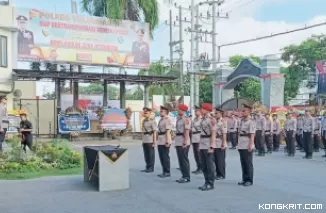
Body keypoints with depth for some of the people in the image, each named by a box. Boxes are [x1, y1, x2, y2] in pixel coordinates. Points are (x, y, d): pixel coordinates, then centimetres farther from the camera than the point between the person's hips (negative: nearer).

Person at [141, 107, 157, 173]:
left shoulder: (152, 121, -9)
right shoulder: (144, 121, 13)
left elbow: (155, 132, -12)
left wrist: (154, 142, -16)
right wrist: (143, 141, 16)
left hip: (150, 140, -7)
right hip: (145, 140, 7)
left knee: (151, 154, 0)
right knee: (146, 154, 10)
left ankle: (151, 168, 8)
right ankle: (147, 167, 18)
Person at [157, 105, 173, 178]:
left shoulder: (168, 119, -12)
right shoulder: (161, 119, 16)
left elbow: (168, 131, -18)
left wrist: (167, 141, -22)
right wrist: (157, 139, 18)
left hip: (165, 140, -9)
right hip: (160, 141, 9)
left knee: (165, 156, -2)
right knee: (161, 156, 12)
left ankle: (167, 172, 7)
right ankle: (164, 171, 22)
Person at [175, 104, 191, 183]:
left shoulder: (186, 119, -12)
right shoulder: (178, 118, 15)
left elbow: (187, 131, -18)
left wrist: (185, 142, -22)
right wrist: (176, 141, 17)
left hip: (183, 141, -9)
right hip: (178, 141, 9)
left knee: (184, 159, -4)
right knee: (180, 159, 11)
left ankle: (187, 177, 3)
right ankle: (184, 176, 19)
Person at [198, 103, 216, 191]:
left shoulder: (211, 119, -12)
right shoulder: (203, 119, 13)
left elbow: (213, 134, -15)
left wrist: (211, 146, -20)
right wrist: (199, 145, 17)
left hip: (208, 145, -9)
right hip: (202, 144, 9)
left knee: (210, 165, -1)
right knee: (203, 165, 12)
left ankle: (210, 184, 7)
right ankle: (207, 182, 22)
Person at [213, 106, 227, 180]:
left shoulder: (223, 122, -10)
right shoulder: (215, 122, 12)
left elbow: (224, 134, -14)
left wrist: (223, 144, -18)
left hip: (220, 144, -7)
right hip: (215, 144, 7)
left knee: (221, 160, 0)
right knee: (216, 160, 11)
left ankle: (222, 175, 9)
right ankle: (218, 174, 20)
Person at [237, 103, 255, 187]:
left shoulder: (251, 121, -10)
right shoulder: (242, 121, 13)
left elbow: (252, 134, -14)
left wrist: (250, 145, -20)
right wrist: (238, 144, 14)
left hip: (247, 146, -7)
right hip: (241, 145, 7)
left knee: (248, 163, 1)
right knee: (243, 163, 12)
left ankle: (249, 180, 9)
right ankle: (244, 179, 20)